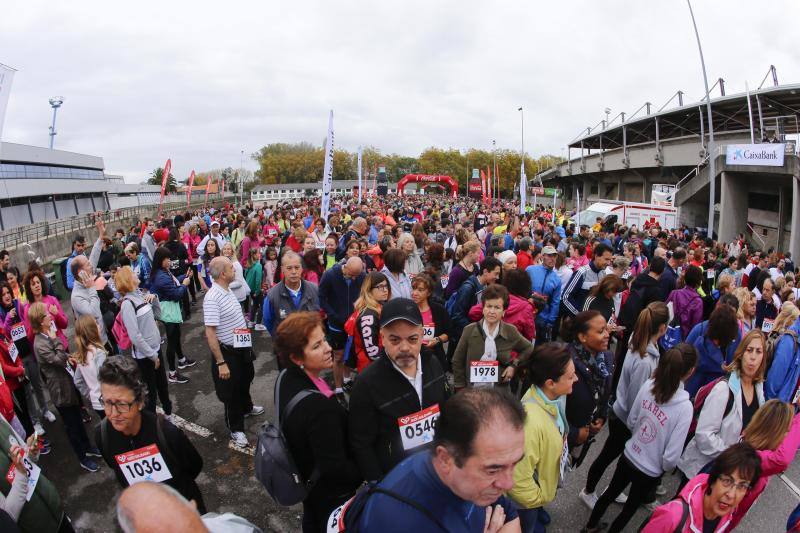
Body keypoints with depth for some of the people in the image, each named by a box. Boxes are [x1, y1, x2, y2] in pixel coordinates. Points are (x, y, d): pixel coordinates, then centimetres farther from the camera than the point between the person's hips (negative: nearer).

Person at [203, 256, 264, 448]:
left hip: (242, 347, 9)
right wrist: (221, 362, -26)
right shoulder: (212, 298, -27)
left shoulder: (227, 290, 1)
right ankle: (236, 429, 28)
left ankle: (246, 407, 54)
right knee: (231, 390, 9)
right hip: (228, 352, -9)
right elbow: (210, 333, -27)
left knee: (245, 381, 29)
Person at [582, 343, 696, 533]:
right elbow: (671, 456, -23)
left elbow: (631, 422, -2)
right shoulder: (685, 407, -29)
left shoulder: (648, 385, -17)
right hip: (649, 471, -4)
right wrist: (664, 467, -2)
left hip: (628, 457, 4)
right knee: (630, 508, 23)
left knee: (610, 492, 28)